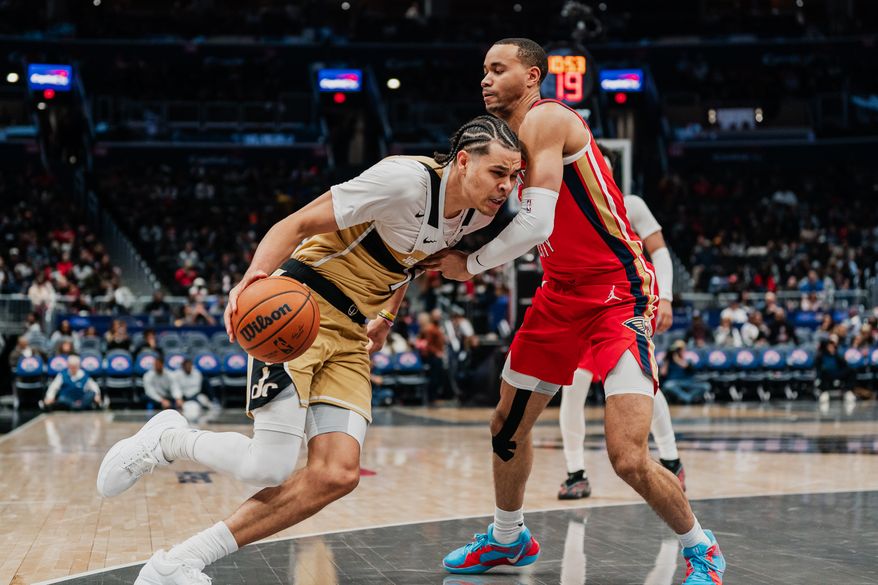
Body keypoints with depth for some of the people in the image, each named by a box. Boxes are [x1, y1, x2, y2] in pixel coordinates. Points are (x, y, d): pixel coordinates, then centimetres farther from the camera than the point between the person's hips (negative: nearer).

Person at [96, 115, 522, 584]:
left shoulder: (477, 214, 4)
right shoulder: (405, 179, -19)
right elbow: (298, 224, -21)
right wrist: (251, 277, -37)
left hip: (349, 336, 8)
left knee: (337, 474, -11)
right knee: (269, 469, -18)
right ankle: (167, 439, 12)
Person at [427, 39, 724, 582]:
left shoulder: (546, 119, -17)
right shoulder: (513, 135, 12)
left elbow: (536, 225, -26)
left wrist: (470, 264, -12)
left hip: (619, 293, -10)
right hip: (562, 292, 10)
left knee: (629, 459, -18)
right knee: (508, 427, 18)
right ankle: (508, 538, 40)